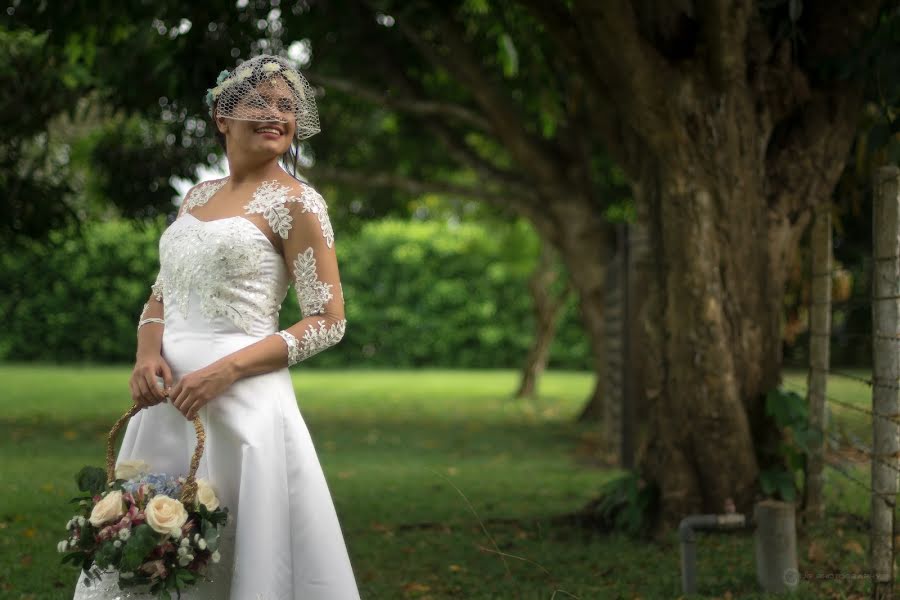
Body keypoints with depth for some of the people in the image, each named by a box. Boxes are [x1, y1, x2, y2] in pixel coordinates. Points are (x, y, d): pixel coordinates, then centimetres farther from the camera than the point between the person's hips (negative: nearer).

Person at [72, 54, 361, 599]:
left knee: (240, 555, -5)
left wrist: (225, 371, -16)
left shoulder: (295, 201, -3)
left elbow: (328, 322, -7)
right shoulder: (199, 197, 16)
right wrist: (147, 353, -3)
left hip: (242, 399, -6)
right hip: (168, 397, 6)